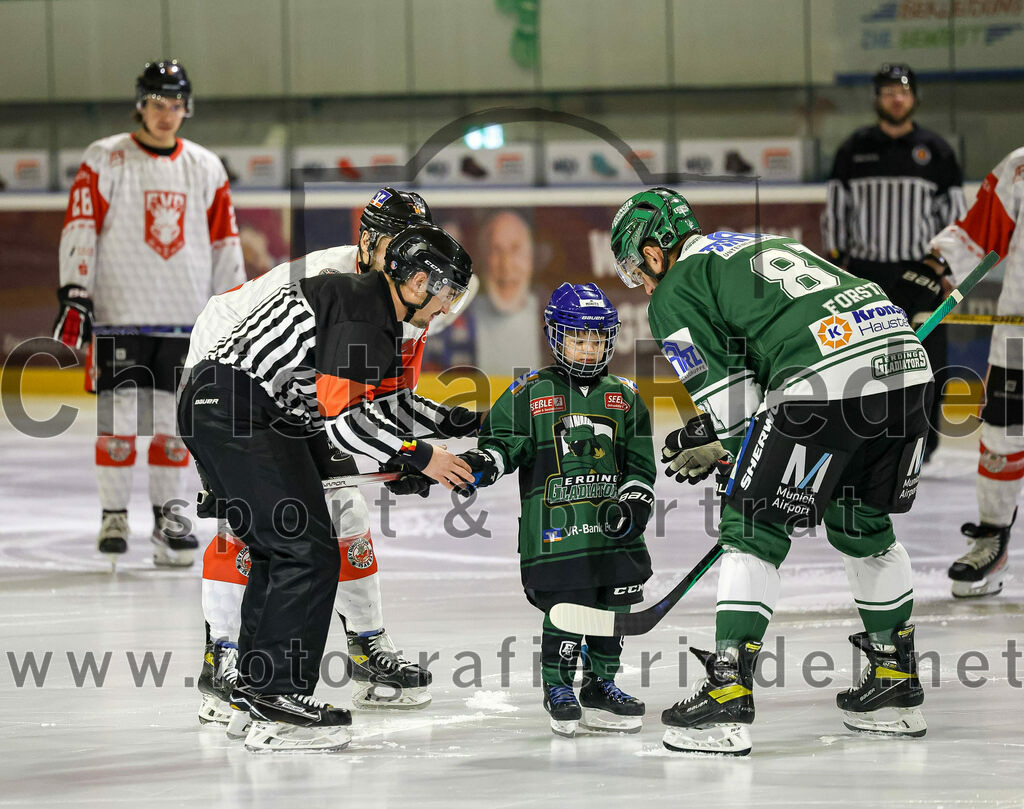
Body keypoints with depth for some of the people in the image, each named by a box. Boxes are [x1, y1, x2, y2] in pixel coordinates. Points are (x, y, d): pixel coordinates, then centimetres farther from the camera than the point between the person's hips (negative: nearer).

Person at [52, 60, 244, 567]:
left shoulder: (206, 168, 10)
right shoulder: (104, 160, -1)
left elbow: (224, 243, 13)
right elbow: (80, 229, -5)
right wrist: (74, 296, -12)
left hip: (185, 316, 3)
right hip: (120, 312, -3)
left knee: (173, 420, 4)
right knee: (118, 417, -4)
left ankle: (166, 515, 12)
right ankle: (114, 515, 4)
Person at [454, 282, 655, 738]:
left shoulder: (624, 398, 12)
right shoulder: (529, 395, 2)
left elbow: (640, 464, 13)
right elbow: (503, 441, 3)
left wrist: (635, 504, 0)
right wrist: (481, 463, -17)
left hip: (613, 531, 4)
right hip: (554, 527, -4)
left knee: (612, 609, 7)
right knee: (565, 609, -8)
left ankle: (600, 686, 22)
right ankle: (558, 688, 7)